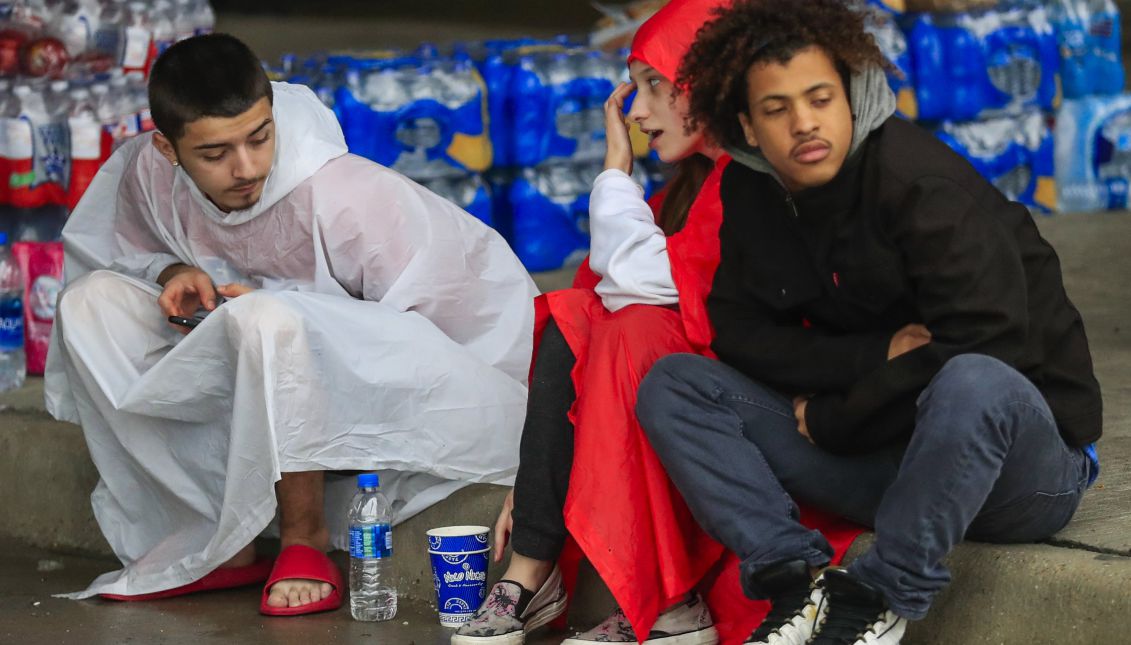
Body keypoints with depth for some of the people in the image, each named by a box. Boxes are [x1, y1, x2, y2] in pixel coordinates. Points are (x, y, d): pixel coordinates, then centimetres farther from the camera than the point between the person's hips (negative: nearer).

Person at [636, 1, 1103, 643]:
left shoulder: (921, 179, -18)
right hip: (886, 455, 6)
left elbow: (991, 347, -25)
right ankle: (799, 584, -21)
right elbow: (740, 331, 1)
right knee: (673, 385, -6)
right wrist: (876, 356, -17)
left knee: (973, 383, -41)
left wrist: (829, 420, -15)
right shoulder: (752, 193, 2)